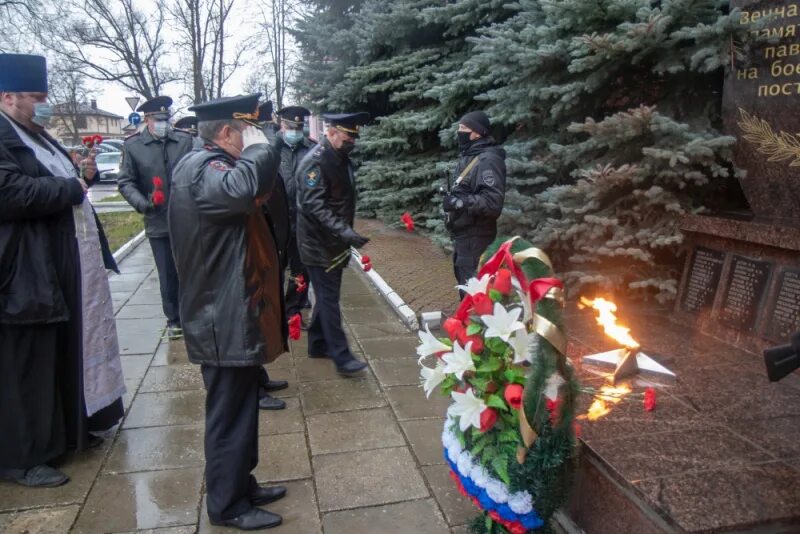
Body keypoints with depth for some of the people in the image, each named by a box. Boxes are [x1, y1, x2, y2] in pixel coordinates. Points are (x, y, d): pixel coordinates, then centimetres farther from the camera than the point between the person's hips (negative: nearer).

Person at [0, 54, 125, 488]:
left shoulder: (38, 137, 17)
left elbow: (54, 186, 26)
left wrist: (83, 174, 5)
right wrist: (73, 186, -17)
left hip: (63, 268, 10)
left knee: (65, 355, 19)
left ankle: (66, 431, 35)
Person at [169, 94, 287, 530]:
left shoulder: (213, 164, 16)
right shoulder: (200, 167, -18)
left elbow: (257, 193, 16)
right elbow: (239, 188, -39)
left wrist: (262, 152, 3)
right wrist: (258, 148, -21)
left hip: (234, 313, 11)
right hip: (224, 320, -11)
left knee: (240, 406, 20)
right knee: (229, 413, 2)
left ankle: (241, 485, 35)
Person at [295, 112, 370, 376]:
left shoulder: (342, 159, 10)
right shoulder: (315, 161, -18)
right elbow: (315, 206, -27)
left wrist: (346, 233, 18)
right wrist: (345, 232, -36)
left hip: (335, 242, 9)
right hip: (319, 244, -9)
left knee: (327, 295, 16)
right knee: (329, 298, -4)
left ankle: (318, 344, 29)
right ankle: (341, 356, 1)